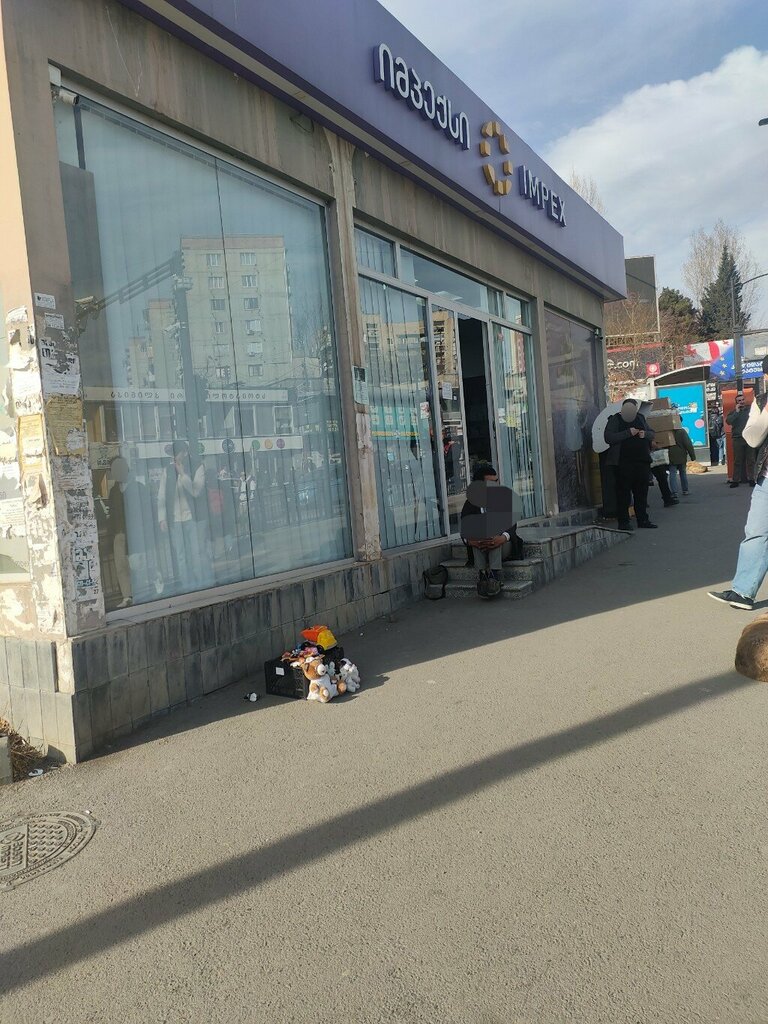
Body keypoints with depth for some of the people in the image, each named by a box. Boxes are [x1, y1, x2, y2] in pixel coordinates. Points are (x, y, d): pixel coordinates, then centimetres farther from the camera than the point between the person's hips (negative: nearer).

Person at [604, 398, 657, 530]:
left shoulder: (640, 418, 15)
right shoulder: (615, 420, -2)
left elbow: (653, 434, 20)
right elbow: (609, 438, -15)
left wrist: (645, 434, -4)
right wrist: (628, 433, -20)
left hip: (642, 461, 6)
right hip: (623, 463, -5)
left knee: (642, 492, 10)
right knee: (624, 493, -4)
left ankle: (643, 520, 17)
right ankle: (623, 521, 1)